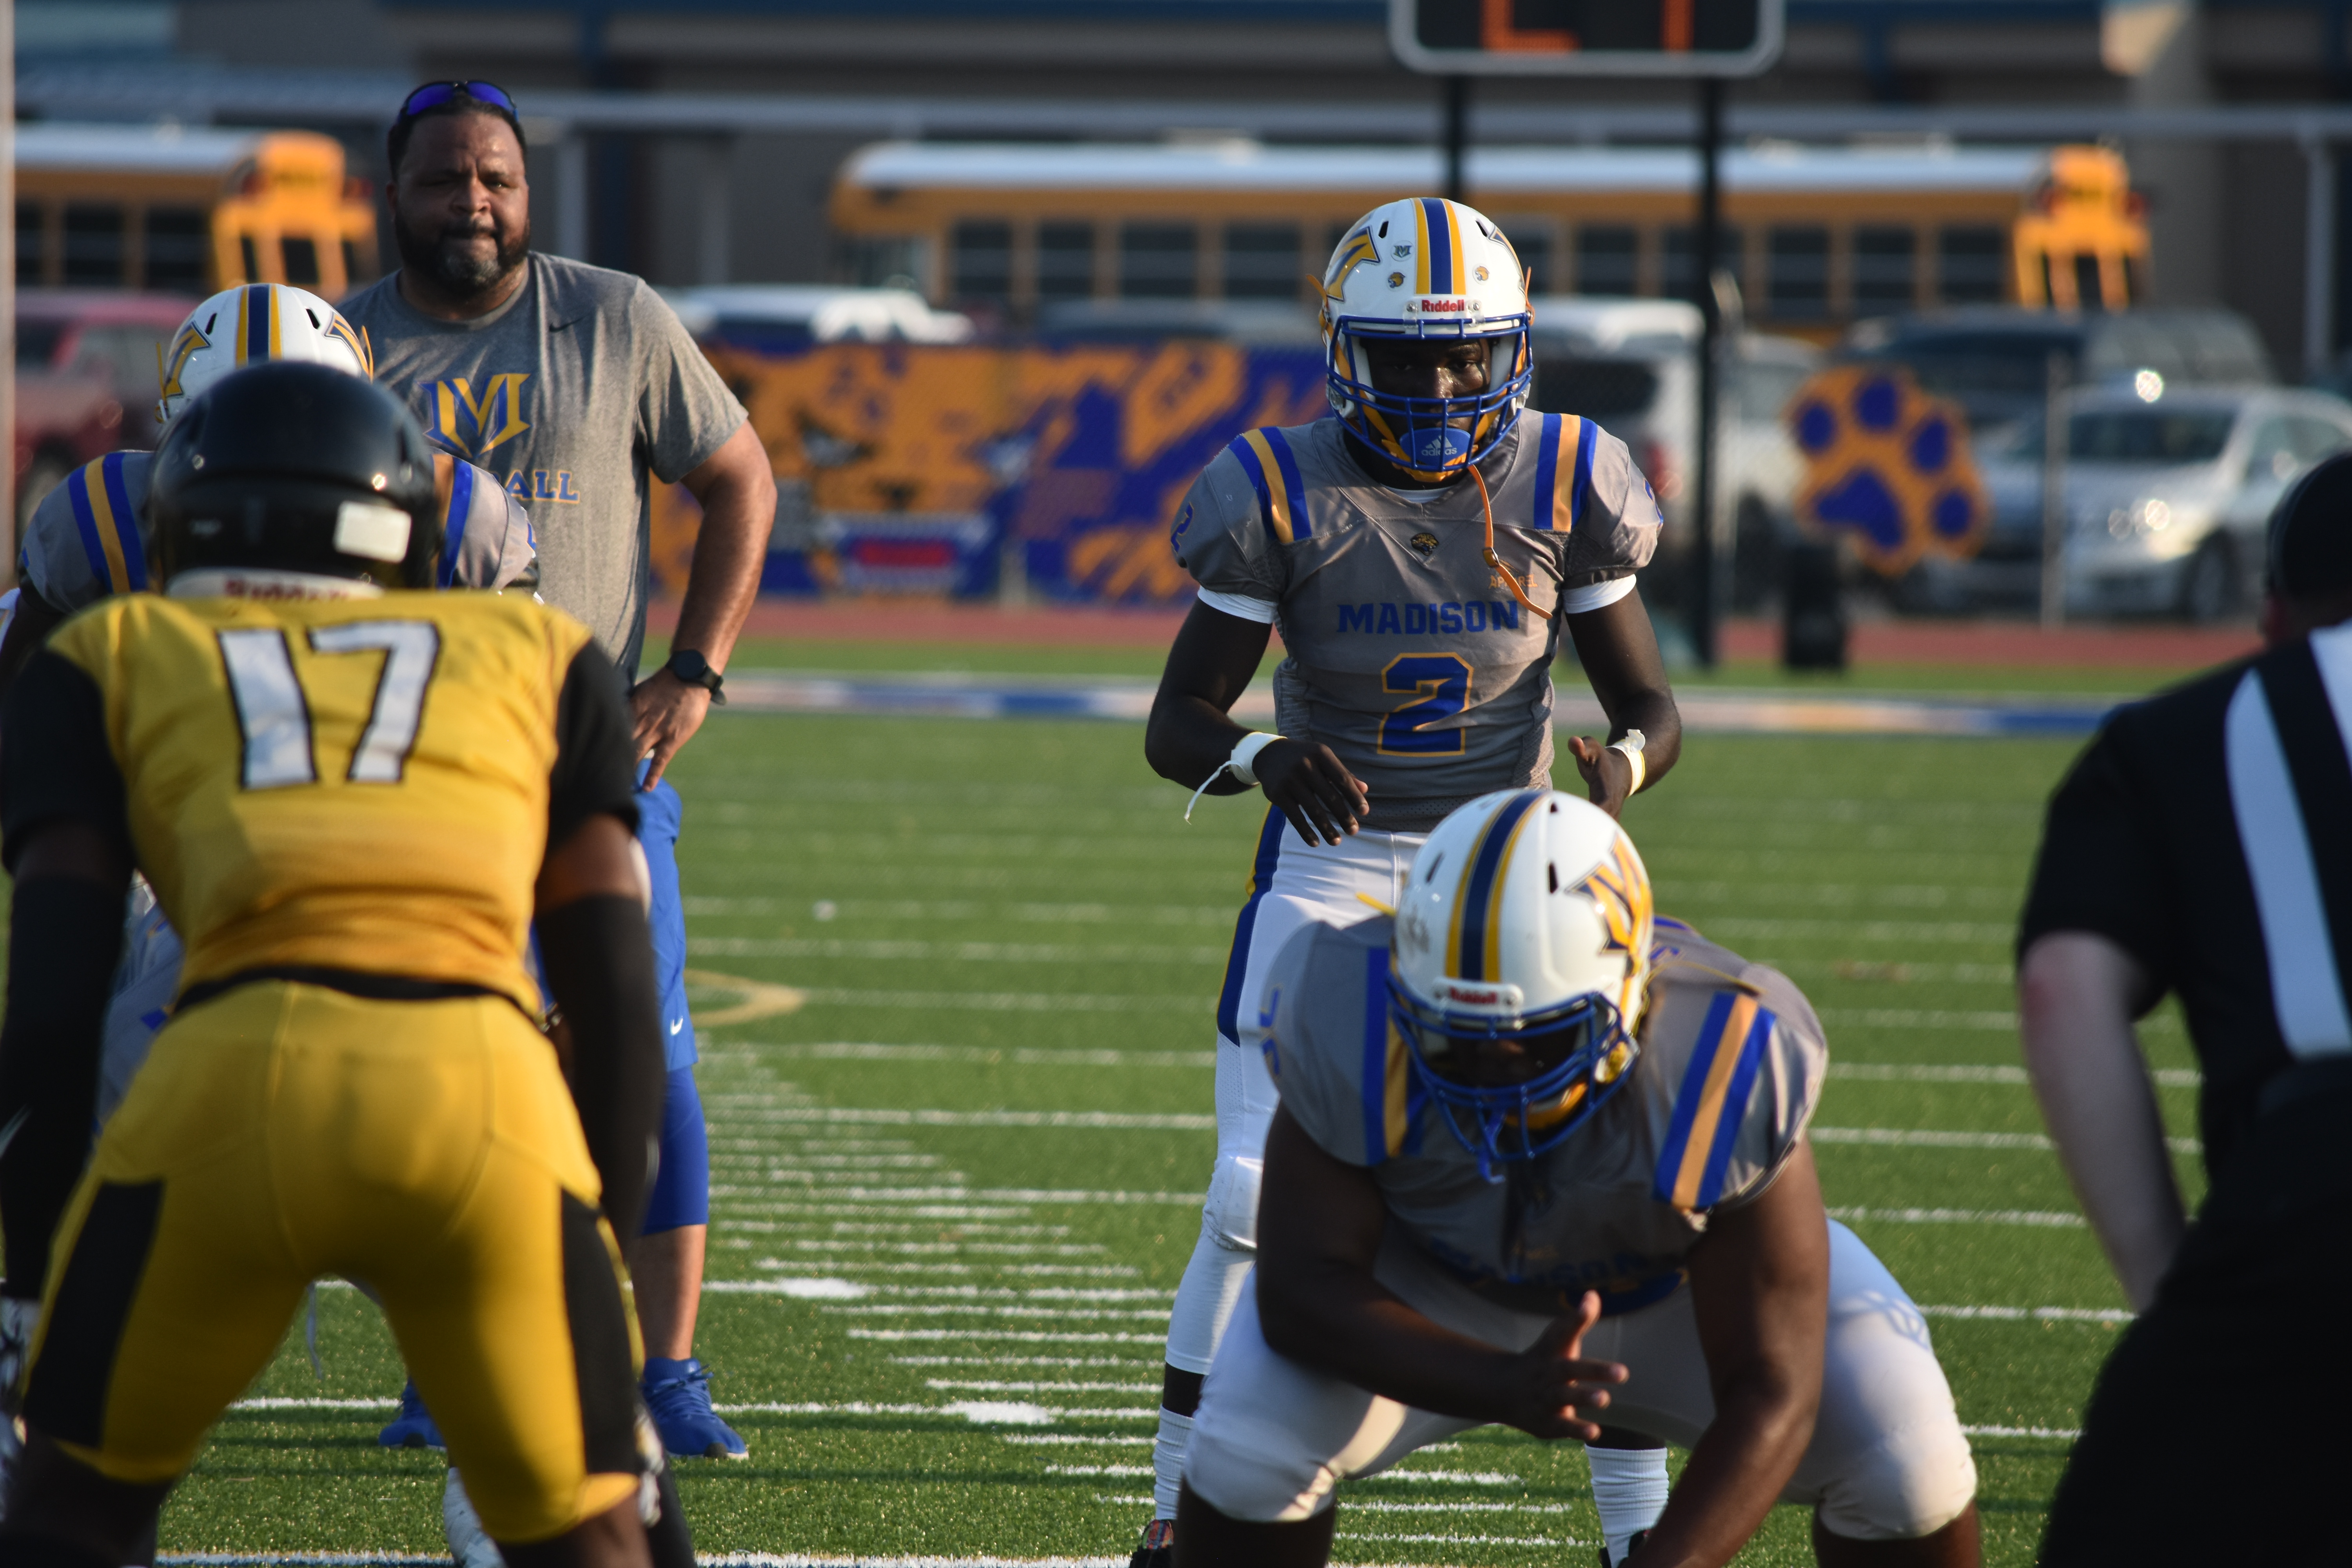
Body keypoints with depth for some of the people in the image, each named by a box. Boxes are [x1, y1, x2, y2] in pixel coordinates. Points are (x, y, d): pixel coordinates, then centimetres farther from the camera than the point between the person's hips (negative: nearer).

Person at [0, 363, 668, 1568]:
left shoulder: (105, 664, 27)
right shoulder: (539, 655, 31)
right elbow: (617, 996, 23)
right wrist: (599, 1241, 29)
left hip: (231, 1076, 0)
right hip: (488, 1091, 1)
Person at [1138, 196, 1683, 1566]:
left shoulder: (1561, 489, -10)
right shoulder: (1286, 498, -14)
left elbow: (1650, 704, -1)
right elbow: (1177, 722, -10)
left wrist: (1620, 767, -25)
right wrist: (1261, 756, -33)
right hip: (1332, 867, -1)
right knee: (1254, 1208, -9)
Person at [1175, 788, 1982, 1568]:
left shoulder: (1728, 1078, -38)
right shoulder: (1348, 1030, -36)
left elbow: (1770, 1394, -32)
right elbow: (1302, 1291, -28)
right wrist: (1503, 1387, -44)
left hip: (1686, 1288, 0)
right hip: (1438, 1287, 1)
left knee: (1908, 1464, -21)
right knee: (1246, 1450, -23)